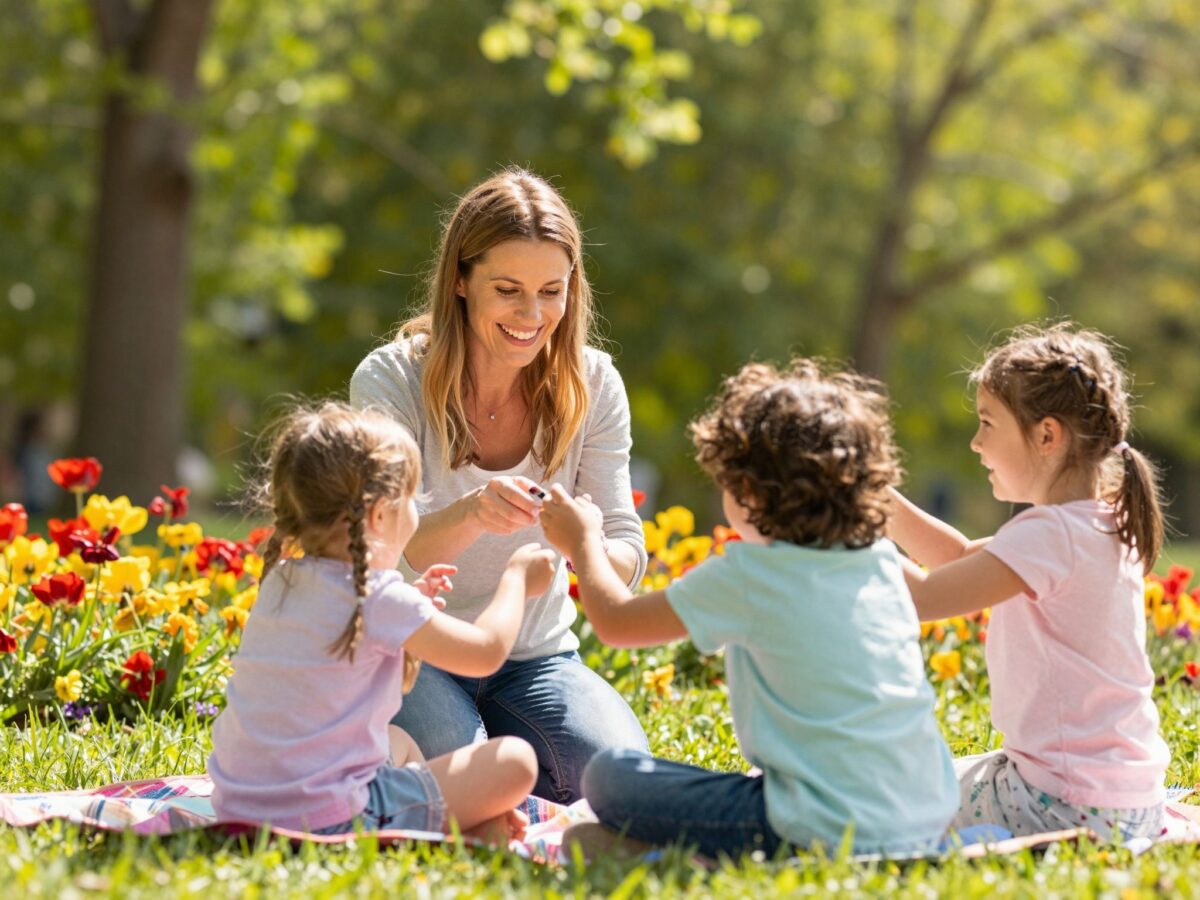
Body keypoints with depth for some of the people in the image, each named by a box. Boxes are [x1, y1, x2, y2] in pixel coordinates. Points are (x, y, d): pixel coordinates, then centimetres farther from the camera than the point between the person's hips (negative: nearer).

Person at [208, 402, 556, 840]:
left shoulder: (281, 580, 9)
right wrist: (516, 579, 14)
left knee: (398, 742, 34)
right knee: (515, 760, -1)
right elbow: (487, 651, -3)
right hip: (327, 818, -8)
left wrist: (410, 601, 24)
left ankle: (477, 819, 20)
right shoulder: (377, 598, -14)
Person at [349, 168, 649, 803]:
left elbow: (628, 557, -9)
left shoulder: (591, 386, -6)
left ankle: (502, 746, 11)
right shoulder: (391, 381, -15)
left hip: (536, 656, 3)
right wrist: (469, 515, -45)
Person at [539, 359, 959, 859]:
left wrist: (583, 540, 21)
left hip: (827, 833, -7)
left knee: (608, 776, 1)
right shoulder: (882, 561, 6)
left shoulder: (745, 577, -11)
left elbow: (615, 622, 1)